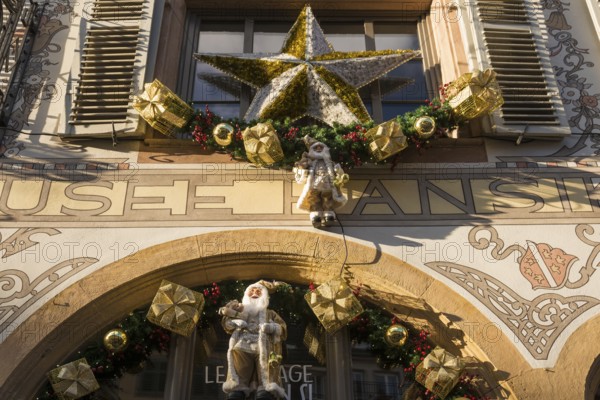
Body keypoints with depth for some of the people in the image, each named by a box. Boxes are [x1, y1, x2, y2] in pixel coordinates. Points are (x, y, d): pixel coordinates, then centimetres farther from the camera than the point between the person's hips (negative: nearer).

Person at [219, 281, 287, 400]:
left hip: (265, 348, 0)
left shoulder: (270, 313, 33)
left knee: (265, 390, -25)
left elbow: (283, 328, 19)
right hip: (242, 347, 0)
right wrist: (235, 322, -2)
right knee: (236, 386, -23)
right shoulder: (240, 310, 35)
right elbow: (226, 322, 21)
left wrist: (272, 327, -3)